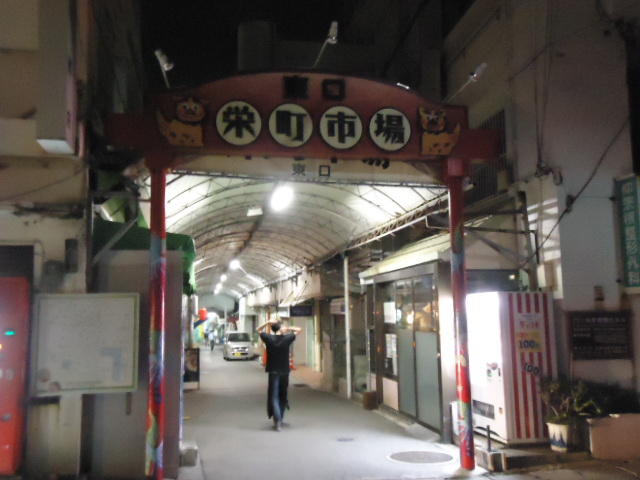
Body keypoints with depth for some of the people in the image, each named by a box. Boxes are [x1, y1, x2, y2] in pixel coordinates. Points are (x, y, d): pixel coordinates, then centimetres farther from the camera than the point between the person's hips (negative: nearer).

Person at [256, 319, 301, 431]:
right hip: (285, 372, 1)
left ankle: (277, 420, -16)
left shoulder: (269, 338, -7)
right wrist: (288, 328, -2)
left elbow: (258, 329, 10)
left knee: (274, 397, -1)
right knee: (282, 396, 16)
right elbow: (298, 329, 9)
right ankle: (280, 419, 25)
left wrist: (267, 323, -4)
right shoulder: (287, 338, -6)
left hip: (273, 372, -1)